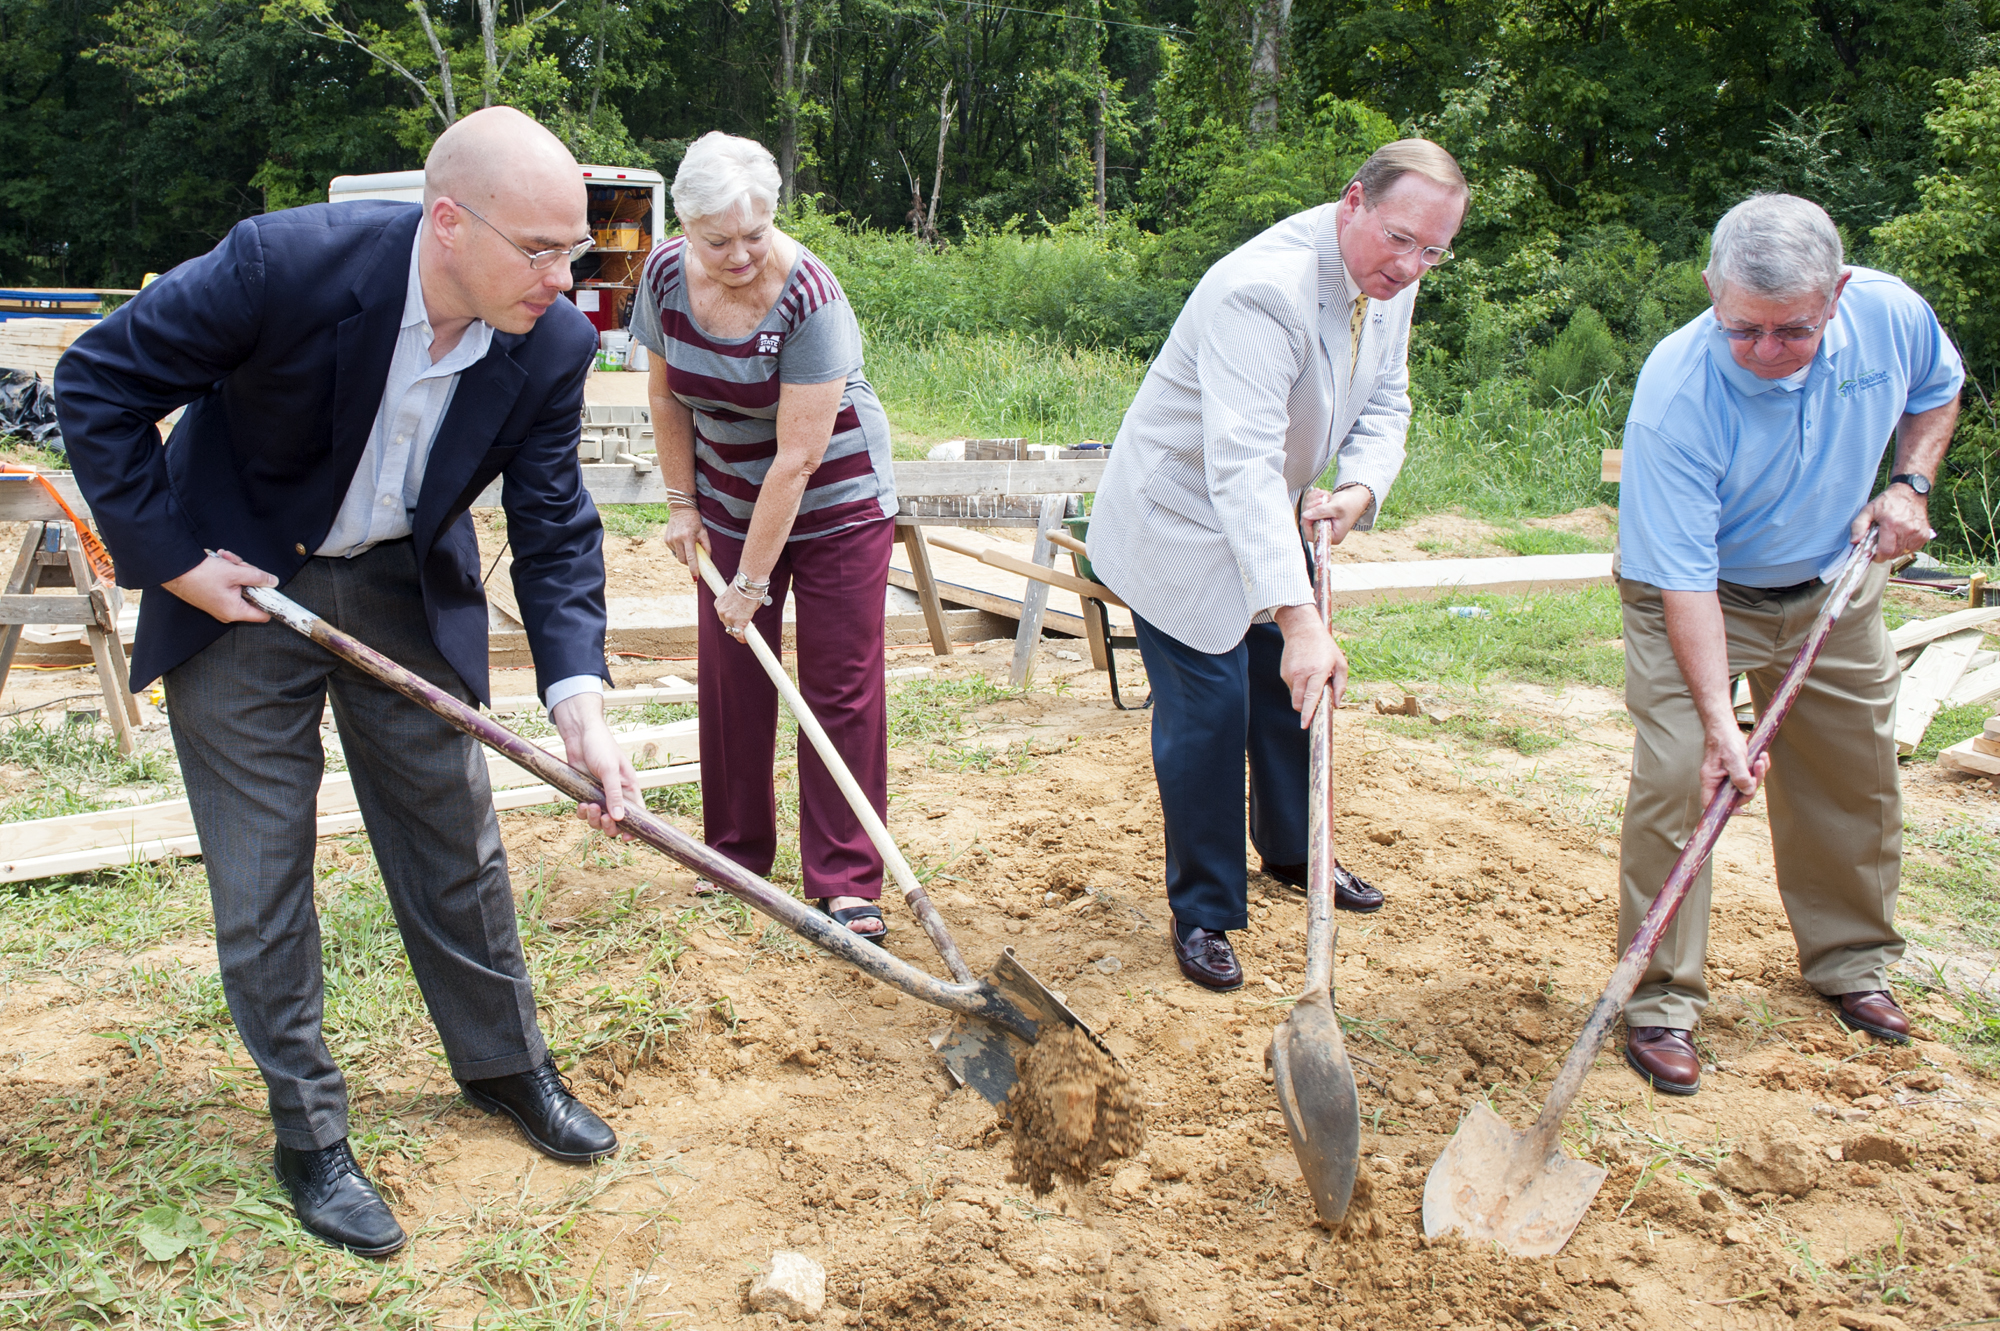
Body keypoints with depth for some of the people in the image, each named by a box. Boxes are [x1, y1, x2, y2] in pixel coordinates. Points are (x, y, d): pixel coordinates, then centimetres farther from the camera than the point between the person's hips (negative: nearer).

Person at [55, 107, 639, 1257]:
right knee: (260, 873, 3)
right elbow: (98, 383, -17)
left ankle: (506, 1064, 33)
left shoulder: (554, 345, -18)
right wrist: (171, 560, -17)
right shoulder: (287, 263, -30)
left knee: (458, 847, 12)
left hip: (406, 593, 3)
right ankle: (310, 1134, 20)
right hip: (239, 584, -3)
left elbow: (555, 532, -12)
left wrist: (580, 700, -24)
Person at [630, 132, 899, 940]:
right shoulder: (667, 275, -10)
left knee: (842, 690, -4)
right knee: (729, 675, 6)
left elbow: (798, 457, -26)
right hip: (731, 501, 5)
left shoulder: (809, 297, -27)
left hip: (835, 504, -5)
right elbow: (667, 397, 6)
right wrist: (682, 502, 4)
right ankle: (736, 854, 22)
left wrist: (752, 579, -22)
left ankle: (846, 883, 4)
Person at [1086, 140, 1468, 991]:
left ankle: (1292, 852, 42)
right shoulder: (1262, 290, -34)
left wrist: (1360, 487, -21)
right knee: (1207, 712, -5)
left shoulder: (1389, 281, -6)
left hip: (1266, 524, 9)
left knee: (1299, 687, 18)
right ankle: (1202, 913, 13)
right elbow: (1244, 468, -42)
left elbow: (1384, 404, 3)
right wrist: (1299, 620, -47)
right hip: (1183, 524, -8)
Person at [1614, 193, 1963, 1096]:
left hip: (1834, 587, 5)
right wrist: (1719, 720, -38)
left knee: (1855, 776, 12)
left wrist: (1909, 485, -8)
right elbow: (1683, 579, -33)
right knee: (1678, 779, -16)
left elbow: (1937, 390, 9)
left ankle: (1851, 962, 34)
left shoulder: (1891, 313, -18)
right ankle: (1660, 1001, -3)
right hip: (1696, 597, -5)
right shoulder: (1675, 394, -34)